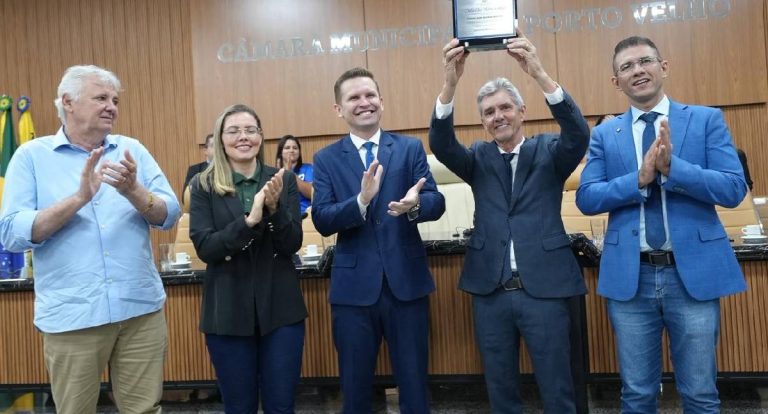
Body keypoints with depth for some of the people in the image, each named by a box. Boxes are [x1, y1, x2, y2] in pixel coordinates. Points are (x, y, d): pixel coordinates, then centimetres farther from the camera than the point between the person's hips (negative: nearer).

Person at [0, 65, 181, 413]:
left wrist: (133, 191, -20)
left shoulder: (132, 150, 6)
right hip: (71, 315, -2)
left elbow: (170, 215, -1)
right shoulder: (32, 156, 1)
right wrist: (79, 198, -20)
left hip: (142, 309, 2)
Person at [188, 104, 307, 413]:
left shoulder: (283, 180, 1)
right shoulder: (204, 186, -2)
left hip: (280, 306, 1)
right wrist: (249, 220, -25)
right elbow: (204, 248, -11)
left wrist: (274, 208, -22)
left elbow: (292, 244, -4)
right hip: (228, 310, 0)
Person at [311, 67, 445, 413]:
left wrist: (414, 204, -29)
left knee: (414, 384, 13)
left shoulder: (410, 148, 3)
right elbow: (322, 221, -7)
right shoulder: (326, 159, 3)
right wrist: (361, 199, -25)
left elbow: (436, 203, -6)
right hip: (353, 287, 0)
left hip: (407, 281, 0)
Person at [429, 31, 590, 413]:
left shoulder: (548, 151, 3)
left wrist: (539, 73, -30)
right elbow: (441, 144, -10)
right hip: (490, 292, 2)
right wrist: (450, 81, -26)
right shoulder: (479, 158, 7)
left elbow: (578, 135, -17)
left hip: (544, 288, -2)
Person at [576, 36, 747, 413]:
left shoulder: (707, 120, 3)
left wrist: (671, 166, -20)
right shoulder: (604, 135, 6)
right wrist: (639, 179, -17)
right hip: (630, 276, 1)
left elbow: (734, 189, -6)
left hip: (693, 273, 0)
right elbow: (586, 198, -2)